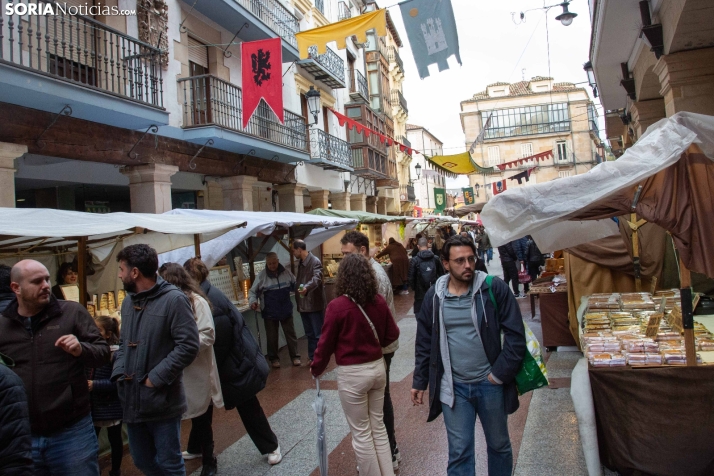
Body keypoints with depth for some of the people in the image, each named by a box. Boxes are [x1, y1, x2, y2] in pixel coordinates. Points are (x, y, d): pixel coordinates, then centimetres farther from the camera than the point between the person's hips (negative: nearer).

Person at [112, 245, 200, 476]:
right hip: (132, 401, 7)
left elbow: (188, 346, -19)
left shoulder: (174, 299, -15)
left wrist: (155, 378, -18)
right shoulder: (128, 302, 10)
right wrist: (119, 373, 3)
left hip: (163, 402, -7)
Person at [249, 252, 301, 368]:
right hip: (270, 312, -1)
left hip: (286, 310, 2)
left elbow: (294, 285, 9)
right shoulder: (262, 275, -10)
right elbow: (253, 291, -3)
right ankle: (274, 358, 27)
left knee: (290, 333, 11)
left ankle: (295, 356, 23)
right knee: (272, 336, 11)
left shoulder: (286, 272, -4)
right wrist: (253, 301, -21)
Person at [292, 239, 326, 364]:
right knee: (310, 334, 18)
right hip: (303, 304, 9)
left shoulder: (315, 262, -17)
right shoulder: (300, 263, 12)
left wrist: (306, 288, -52)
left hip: (315, 304, -8)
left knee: (319, 334, 2)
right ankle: (312, 357, 29)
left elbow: (316, 278, -35)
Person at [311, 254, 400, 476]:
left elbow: (326, 342, -9)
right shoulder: (379, 301, -5)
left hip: (352, 374, -5)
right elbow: (392, 334, 5)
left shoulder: (337, 306, -18)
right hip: (377, 367, 5)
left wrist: (316, 369, 7)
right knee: (378, 426, 20)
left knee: (361, 433, 11)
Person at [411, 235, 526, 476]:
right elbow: (424, 343, 7)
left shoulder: (494, 288, -10)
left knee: (499, 445, 19)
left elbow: (515, 334, -8)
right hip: (453, 387, 1)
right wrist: (420, 382, 9)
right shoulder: (434, 296, -2)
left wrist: (500, 374, -11)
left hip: (490, 384, -1)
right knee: (459, 452, 8)